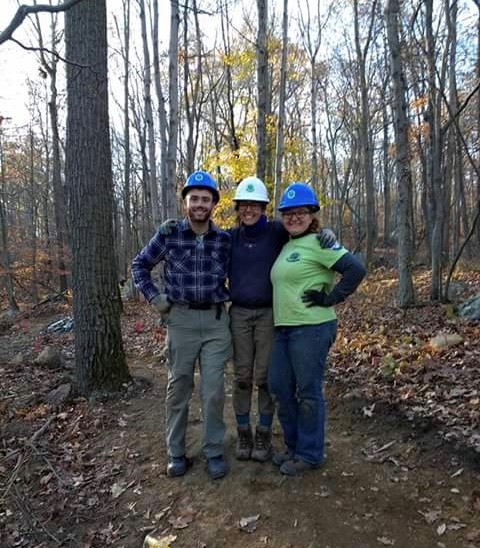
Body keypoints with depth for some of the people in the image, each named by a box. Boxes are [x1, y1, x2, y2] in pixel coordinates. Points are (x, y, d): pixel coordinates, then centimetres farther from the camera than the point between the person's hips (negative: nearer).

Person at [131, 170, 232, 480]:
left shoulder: (225, 240, 1)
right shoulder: (168, 234, -3)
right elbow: (140, 265, 9)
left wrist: (228, 297, 5)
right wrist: (154, 297, 1)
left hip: (216, 320, 1)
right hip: (181, 319, 0)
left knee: (214, 389, 2)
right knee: (178, 387, 10)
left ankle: (215, 452, 20)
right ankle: (176, 453, 26)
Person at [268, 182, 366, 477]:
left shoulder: (318, 243, -10)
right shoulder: (287, 247, 15)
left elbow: (356, 269, -19)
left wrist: (330, 299, -15)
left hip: (312, 328, -9)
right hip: (284, 329, 9)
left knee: (308, 392, 4)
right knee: (279, 386, 13)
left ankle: (310, 454, 22)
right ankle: (294, 446, 32)